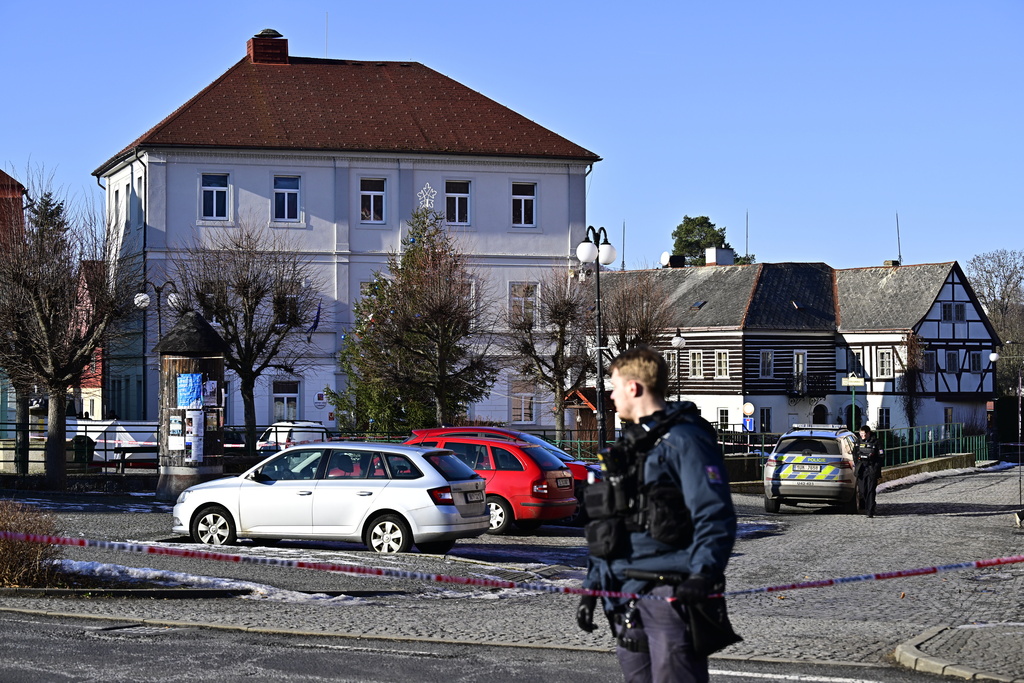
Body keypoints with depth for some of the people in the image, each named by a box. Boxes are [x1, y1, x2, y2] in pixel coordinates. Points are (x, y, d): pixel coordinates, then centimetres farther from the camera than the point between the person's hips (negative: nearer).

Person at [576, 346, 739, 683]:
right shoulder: (628, 445, 21)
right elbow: (609, 522, 26)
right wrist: (593, 585, 22)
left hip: (672, 592, -9)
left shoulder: (684, 439, -8)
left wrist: (703, 574, -28)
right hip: (628, 595, 9)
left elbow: (715, 517, -16)